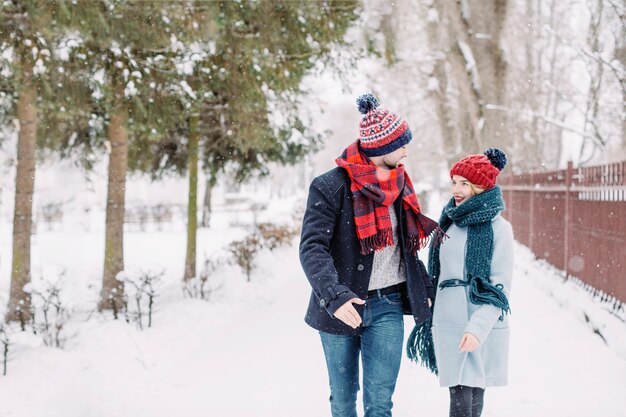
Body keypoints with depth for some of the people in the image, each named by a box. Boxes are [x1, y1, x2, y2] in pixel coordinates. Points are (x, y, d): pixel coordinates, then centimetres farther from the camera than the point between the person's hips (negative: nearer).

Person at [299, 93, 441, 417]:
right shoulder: (330, 187, -10)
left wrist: (427, 289, 16)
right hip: (341, 310, -3)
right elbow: (312, 248, -19)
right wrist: (334, 296, -33)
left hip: (387, 307, 3)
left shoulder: (398, 186, 9)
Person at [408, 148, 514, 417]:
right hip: (449, 324, 4)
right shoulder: (449, 222, 12)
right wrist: (428, 317, 16)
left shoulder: (499, 228, -4)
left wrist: (478, 327, -18)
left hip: (483, 327, -4)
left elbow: (500, 286, -8)